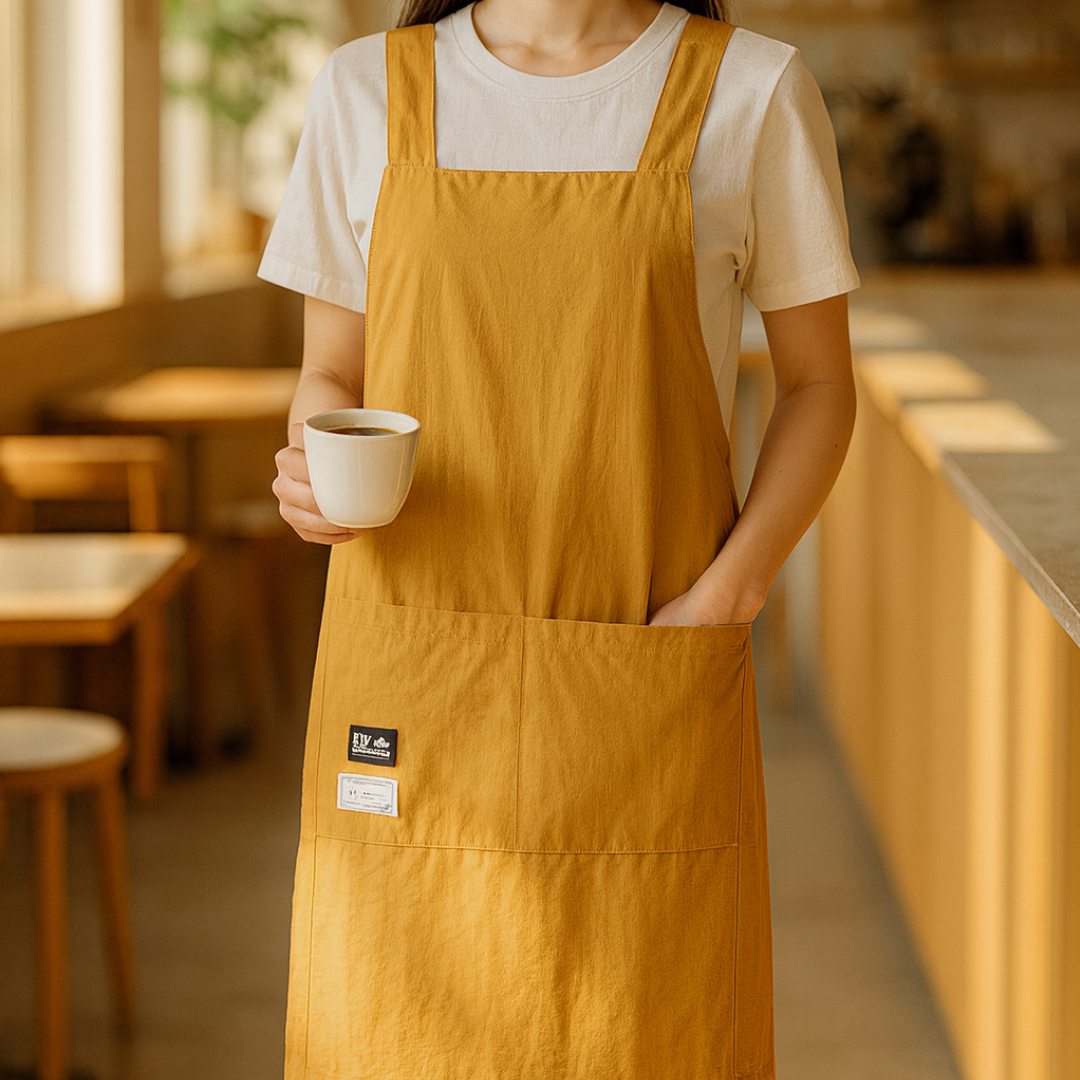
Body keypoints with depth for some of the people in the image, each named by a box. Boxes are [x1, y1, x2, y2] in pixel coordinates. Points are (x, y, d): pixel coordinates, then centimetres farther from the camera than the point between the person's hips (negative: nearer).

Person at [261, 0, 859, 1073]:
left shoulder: (753, 91, 0)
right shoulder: (366, 91, 5)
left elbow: (818, 383, 6)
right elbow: (330, 381, 12)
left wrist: (726, 596, -8)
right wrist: (314, 481, -11)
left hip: (642, 697, -1)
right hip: (413, 688, 1)